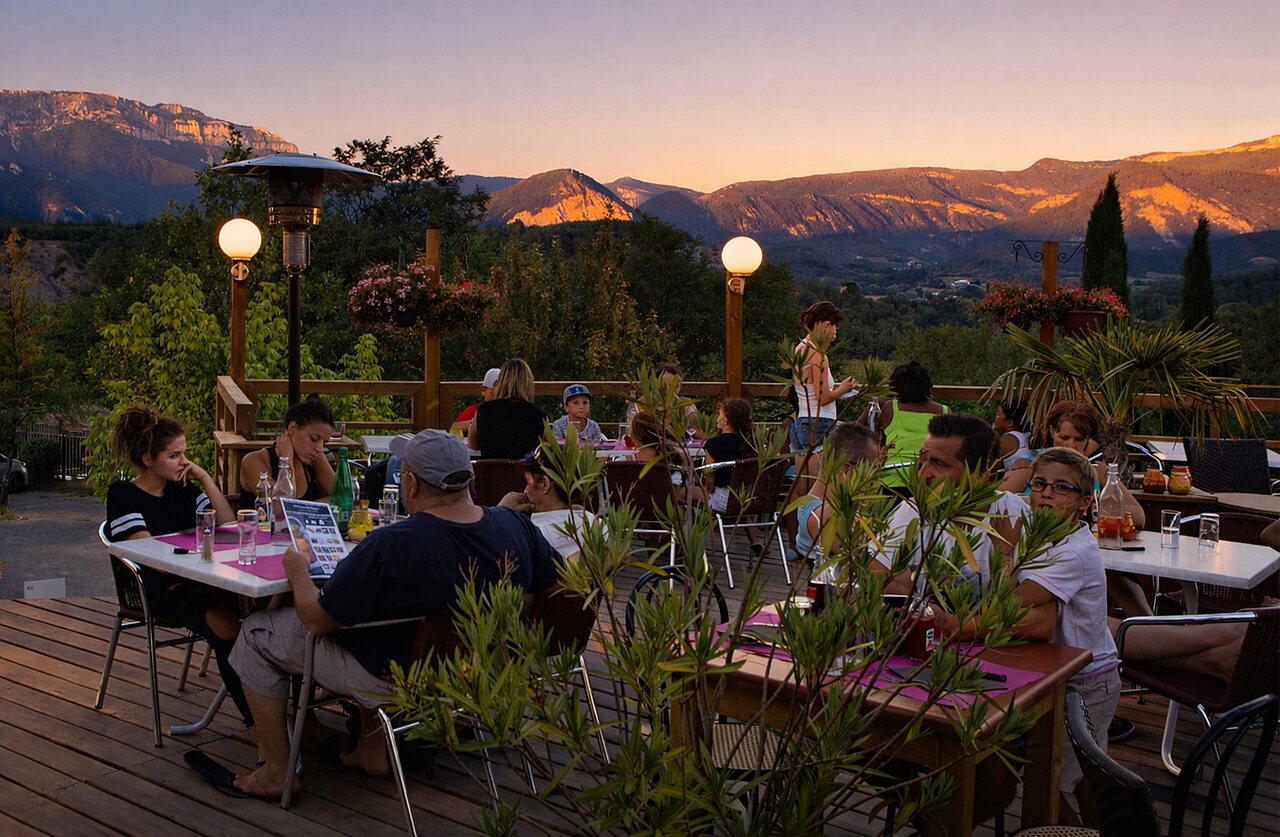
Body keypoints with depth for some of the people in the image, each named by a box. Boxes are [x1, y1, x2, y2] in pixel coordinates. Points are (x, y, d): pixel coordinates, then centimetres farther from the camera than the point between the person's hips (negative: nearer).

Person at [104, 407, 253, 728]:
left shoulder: (184, 490, 16)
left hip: (197, 583, 5)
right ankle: (256, 719, -20)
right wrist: (191, 579, -22)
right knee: (227, 627, -33)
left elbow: (229, 526, 11)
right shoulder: (123, 495, 0)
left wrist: (205, 479, 4)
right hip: (157, 591, -5)